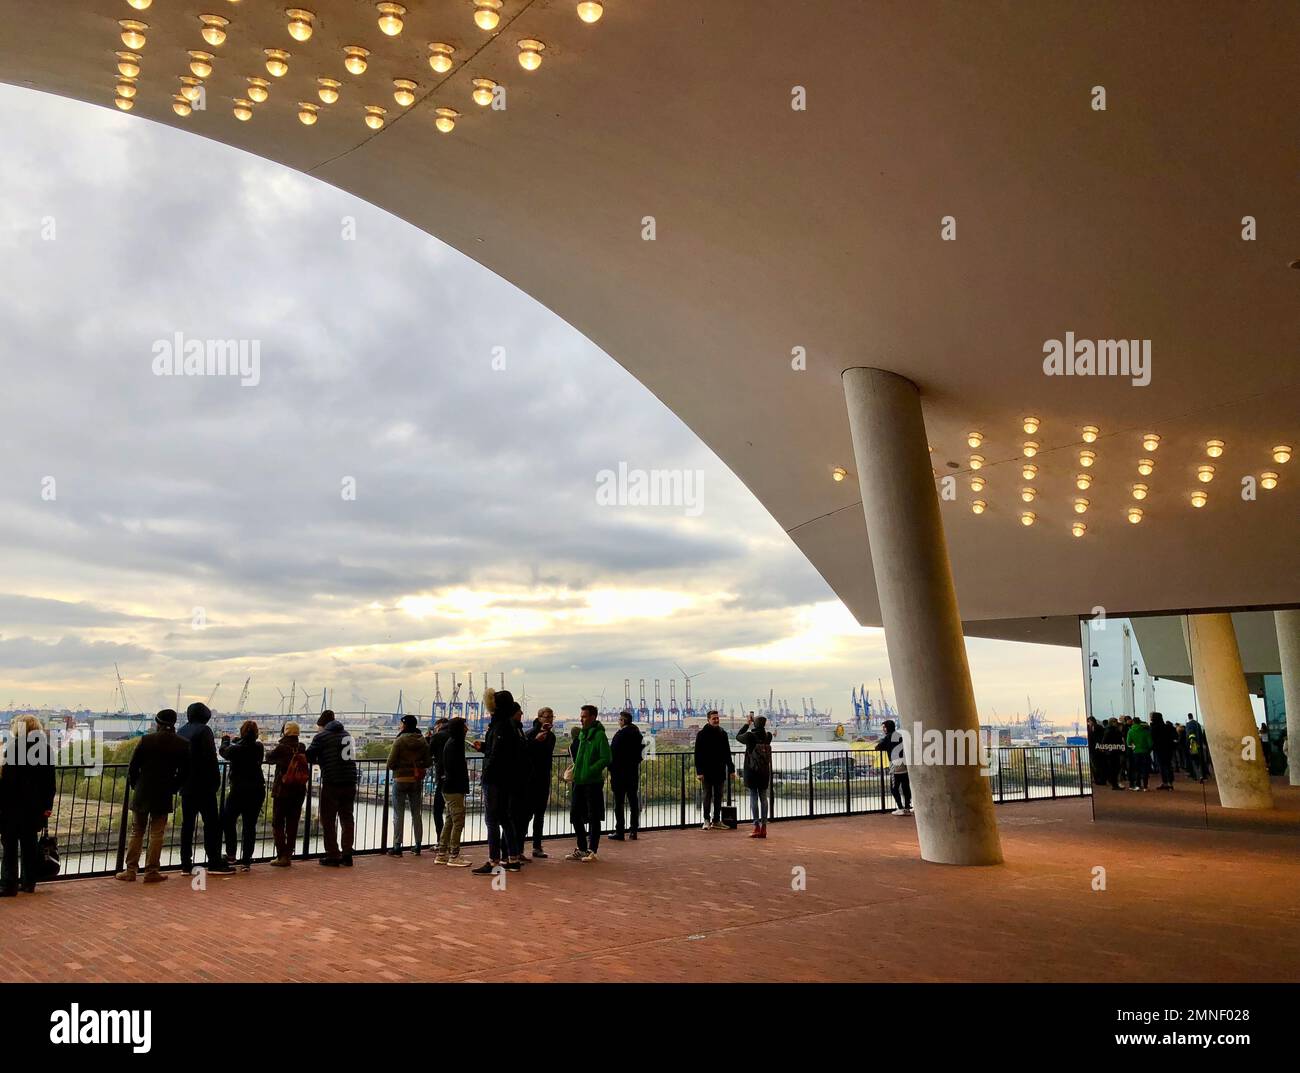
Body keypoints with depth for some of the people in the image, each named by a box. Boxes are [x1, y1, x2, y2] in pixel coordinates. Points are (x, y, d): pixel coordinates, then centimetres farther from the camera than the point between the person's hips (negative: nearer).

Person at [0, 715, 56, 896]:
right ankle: (28, 883, 17)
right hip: (35, 806, 5)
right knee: (30, 843, 12)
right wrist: (48, 806, 11)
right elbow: (50, 781, 7)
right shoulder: (45, 749, 6)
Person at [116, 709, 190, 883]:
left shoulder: (146, 740, -5)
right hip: (164, 796, 0)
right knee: (156, 834, 6)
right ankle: (151, 872, 6)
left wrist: (134, 785, 10)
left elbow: (132, 767, -4)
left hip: (141, 793, 0)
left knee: (136, 832, 12)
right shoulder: (183, 744, -2)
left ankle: (131, 870, 13)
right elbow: (185, 772, 0)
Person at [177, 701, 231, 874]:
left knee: (187, 823, 8)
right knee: (211, 822, -1)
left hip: (186, 786, 7)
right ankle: (214, 862, -1)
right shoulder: (204, 730, -10)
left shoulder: (180, 731, 12)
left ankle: (186, 864, 8)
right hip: (203, 785, -7)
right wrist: (216, 781, -10)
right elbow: (211, 757, -16)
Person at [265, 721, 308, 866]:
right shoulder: (302, 748, -2)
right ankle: (289, 855, 15)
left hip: (282, 791, -4)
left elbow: (269, 758, 2)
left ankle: (282, 856, -3)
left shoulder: (281, 748, -13)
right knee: (293, 824, 12)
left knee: (278, 824, 4)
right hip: (299, 791, 5)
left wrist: (275, 748, 23)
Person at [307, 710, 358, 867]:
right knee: (347, 818, 13)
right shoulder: (346, 733, 14)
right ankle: (347, 855, 15)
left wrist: (319, 761, 17)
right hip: (350, 782, 5)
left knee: (328, 820, 6)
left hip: (332, 783, -5)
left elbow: (309, 757, -5)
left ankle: (333, 855, 6)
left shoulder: (321, 736, -3)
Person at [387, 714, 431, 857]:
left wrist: (396, 767, 9)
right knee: (416, 813, 11)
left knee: (398, 814, 2)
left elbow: (391, 763, -11)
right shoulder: (423, 741, 1)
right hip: (417, 780, 4)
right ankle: (418, 846, 15)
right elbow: (427, 763, 4)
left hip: (401, 780, -4)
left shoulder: (399, 741, -12)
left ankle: (397, 847, 2)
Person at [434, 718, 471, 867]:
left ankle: (442, 854, 19)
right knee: (458, 821, -5)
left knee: (450, 821, 15)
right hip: (455, 788, -10)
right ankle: (454, 856, -2)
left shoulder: (450, 742, 15)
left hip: (449, 788, 10)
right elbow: (456, 767, -20)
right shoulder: (455, 743, -15)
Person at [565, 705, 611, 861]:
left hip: (593, 782, -8)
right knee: (575, 816, 11)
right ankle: (582, 849, 23)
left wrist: (590, 771, -19)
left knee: (593, 818, 1)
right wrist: (575, 768, 10)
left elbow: (606, 759, -17)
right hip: (579, 782, 8)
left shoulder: (599, 735, -11)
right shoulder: (582, 734, 13)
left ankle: (592, 850, 10)